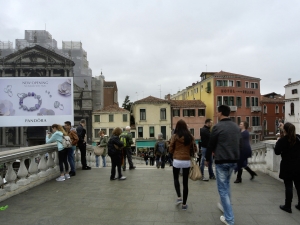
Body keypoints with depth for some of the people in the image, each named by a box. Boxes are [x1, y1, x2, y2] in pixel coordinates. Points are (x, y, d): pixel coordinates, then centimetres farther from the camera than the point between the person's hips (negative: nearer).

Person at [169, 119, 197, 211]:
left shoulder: (175, 136, -7)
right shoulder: (190, 136, 1)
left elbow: (170, 149, -5)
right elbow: (194, 148, 5)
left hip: (177, 161, -2)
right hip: (187, 161, 2)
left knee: (176, 178, 22)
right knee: (185, 182, 11)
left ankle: (179, 197, 8)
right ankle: (184, 204, 17)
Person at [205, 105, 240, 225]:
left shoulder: (217, 126, -13)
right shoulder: (236, 126, 7)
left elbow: (211, 145, -9)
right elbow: (239, 144, 15)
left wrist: (207, 159, 4)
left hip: (221, 161, -7)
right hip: (233, 160, 7)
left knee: (222, 188, 2)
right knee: (226, 184, 26)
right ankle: (226, 206, 37)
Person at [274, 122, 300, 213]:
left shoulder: (282, 140, -14)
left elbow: (277, 152, -6)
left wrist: (277, 142, 5)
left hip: (287, 166, -5)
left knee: (288, 186, 2)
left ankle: (288, 206, 10)